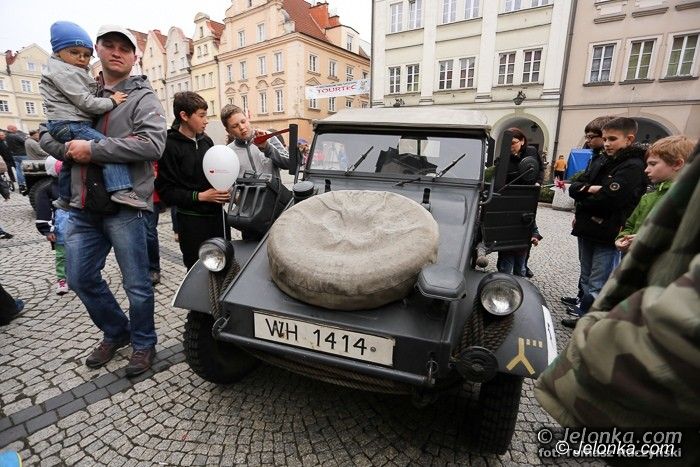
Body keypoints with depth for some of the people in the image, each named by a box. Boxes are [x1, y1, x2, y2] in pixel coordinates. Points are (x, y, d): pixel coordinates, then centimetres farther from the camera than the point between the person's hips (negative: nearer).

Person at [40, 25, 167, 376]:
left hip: (124, 206, -6)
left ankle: (143, 343, 24)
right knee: (80, 278, 13)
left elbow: (153, 144, -17)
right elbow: (49, 134, 18)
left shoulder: (143, 97, -1)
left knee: (136, 283, 2)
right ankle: (116, 332, 34)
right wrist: (64, 146, -5)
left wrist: (93, 149, -17)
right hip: (83, 208, 7)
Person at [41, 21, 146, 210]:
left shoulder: (72, 72, 21)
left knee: (69, 162, 26)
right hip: (71, 125, -12)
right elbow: (85, 102, -18)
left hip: (64, 126, 12)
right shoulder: (65, 72, -11)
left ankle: (65, 199, 44)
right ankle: (121, 190, -43)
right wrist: (112, 102, -12)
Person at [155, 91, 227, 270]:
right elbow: (165, 191, -12)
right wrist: (200, 196, -19)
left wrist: (224, 189, 1)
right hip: (192, 220, -5)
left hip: (217, 214, 6)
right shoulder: (170, 146, -10)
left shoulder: (206, 140, 8)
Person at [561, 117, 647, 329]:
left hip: (607, 234, -8)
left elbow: (607, 200, -22)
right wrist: (590, 189, -15)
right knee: (587, 277, 19)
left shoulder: (633, 166, -12)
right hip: (586, 229, 8)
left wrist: (583, 196, -5)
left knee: (598, 284, 0)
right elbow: (574, 188, 5)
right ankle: (586, 308, 33)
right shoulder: (601, 163, 12)